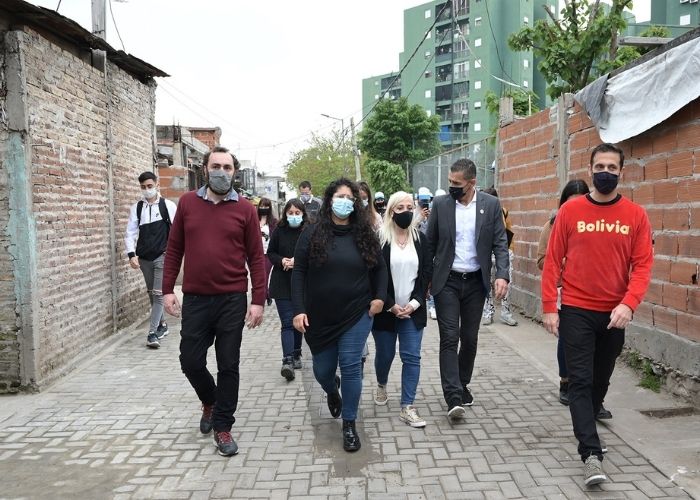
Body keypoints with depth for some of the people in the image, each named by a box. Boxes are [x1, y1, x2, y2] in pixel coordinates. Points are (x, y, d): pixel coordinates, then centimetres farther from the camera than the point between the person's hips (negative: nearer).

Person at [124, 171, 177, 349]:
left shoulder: (168, 206, -2)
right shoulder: (136, 208, 5)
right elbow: (130, 233, 3)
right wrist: (132, 254, -9)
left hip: (162, 256, -4)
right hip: (144, 258, 4)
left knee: (158, 293, -10)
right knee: (151, 294, 14)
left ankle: (152, 333, -9)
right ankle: (162, 325, 30)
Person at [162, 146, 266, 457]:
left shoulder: (245, 209, -1)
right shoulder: (187, 203, 4)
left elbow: (256, 257, -2)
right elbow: (174, 249, 7)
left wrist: (258, 300, -7)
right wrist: (168, 289, 1)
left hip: (232, 300, -1)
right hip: (195, 299, 2)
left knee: (228, 366, 5)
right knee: (190, 361, 7)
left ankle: (222, 427, 20)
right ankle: (210, 401, 38)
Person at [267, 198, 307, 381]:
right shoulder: (279, 231, -1)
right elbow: (270, 253, 7)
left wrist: (298, 261, -18)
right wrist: (281, 261, -12)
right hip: (282, 284, 0)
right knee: (288, 322, -7)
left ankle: (296, 354, 31)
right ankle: (287, 360, -13)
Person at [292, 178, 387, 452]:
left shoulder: (365, 234, 0)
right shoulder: (312, 234, -5)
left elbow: (379, 267, 11)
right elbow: (299, 273, -5)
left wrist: (379, 296, -2)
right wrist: (299, 310, -12)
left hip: (356, 315, 0)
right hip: (320, 317, 1)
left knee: (351, 367, -3)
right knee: (322, 370, 14)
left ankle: (349, 424, 12)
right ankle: (332, 394, 50)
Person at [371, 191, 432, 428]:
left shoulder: (421, 239, 4)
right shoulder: (378, 239, -7)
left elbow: (426, 272, 3)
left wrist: (415, 302, -9)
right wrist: (391, 305, -13)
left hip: (412, 310, 2)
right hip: (385, 309, -2)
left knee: (412, 357, -3)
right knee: (385, 354, 12)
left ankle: (408, 407, 3)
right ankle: (381, 385, 43)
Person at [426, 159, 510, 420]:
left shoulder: (491, 204, -1)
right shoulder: (440, 204, -1)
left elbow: (500, 243, -1)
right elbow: (430, 244, 4)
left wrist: (502, 275, -14)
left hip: (475, 281, 1)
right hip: (447, 281, -1)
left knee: (469, 338, 10)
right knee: (449, 338, -7)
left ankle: (462, 385, 29)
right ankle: (453, 397, -8)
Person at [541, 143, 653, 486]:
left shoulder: (635, 215, -1)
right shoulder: (570, 211, -3)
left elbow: (642, 265, -4)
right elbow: (553, 261, -2)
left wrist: (628, 303, -19)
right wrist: (549, 308, -7)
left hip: (614, 314, 2)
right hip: (576, 311, -2)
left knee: (601, 378, 16)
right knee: (580, 380, -6)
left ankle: (586, 428, 39)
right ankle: (592, 454, -3)